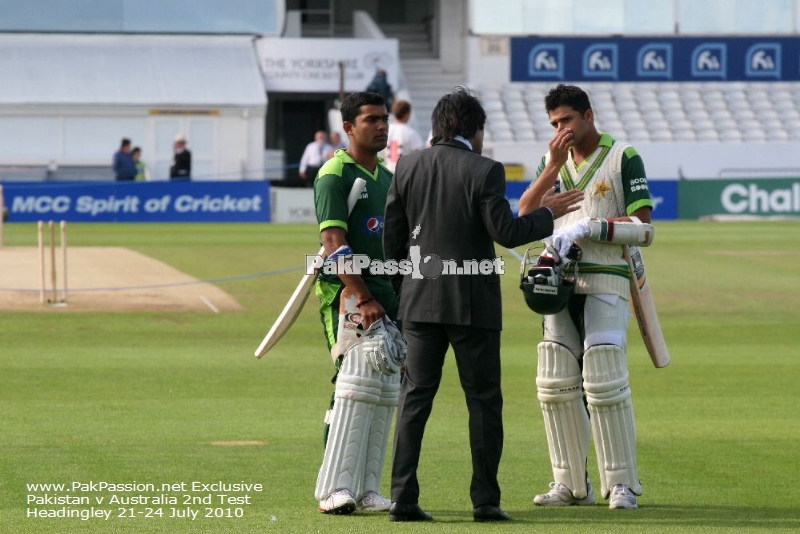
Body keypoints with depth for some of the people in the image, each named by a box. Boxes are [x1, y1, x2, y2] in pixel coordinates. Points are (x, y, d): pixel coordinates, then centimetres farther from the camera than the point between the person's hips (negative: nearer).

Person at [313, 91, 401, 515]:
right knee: (356, 385, -16)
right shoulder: (335, 175, -6)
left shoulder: (388, 177, 19)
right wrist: (363, 298, -21)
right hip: (349, 295, -8)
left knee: (384, 393, 5)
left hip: (387, 297, 8)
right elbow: (333, 242, -14)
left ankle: (367, 490, 9)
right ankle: (335, 490, -16)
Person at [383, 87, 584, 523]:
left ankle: (403, 498, 0)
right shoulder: (484, 171, -10)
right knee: (484, 400, 5)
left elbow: (392, 236, 6)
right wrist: (548, 214, 0)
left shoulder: (407, 167, 4)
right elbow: (505, 232, -13)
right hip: (472, 302, -4)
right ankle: (485, 500, 5)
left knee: (414, 398, 6)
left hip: (421, 300, 4)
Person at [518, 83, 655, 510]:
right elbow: (524, 215, 3)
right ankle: (571, 484, 9)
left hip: (605, 282, -6)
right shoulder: (553, 161, 15)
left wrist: (585, 227, -17)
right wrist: (553, 167, -6)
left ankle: (620, 483, -6)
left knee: (604, 382, -11)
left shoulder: (623, 158, -1)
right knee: (555, 384, 2)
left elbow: (640, 224, -8)